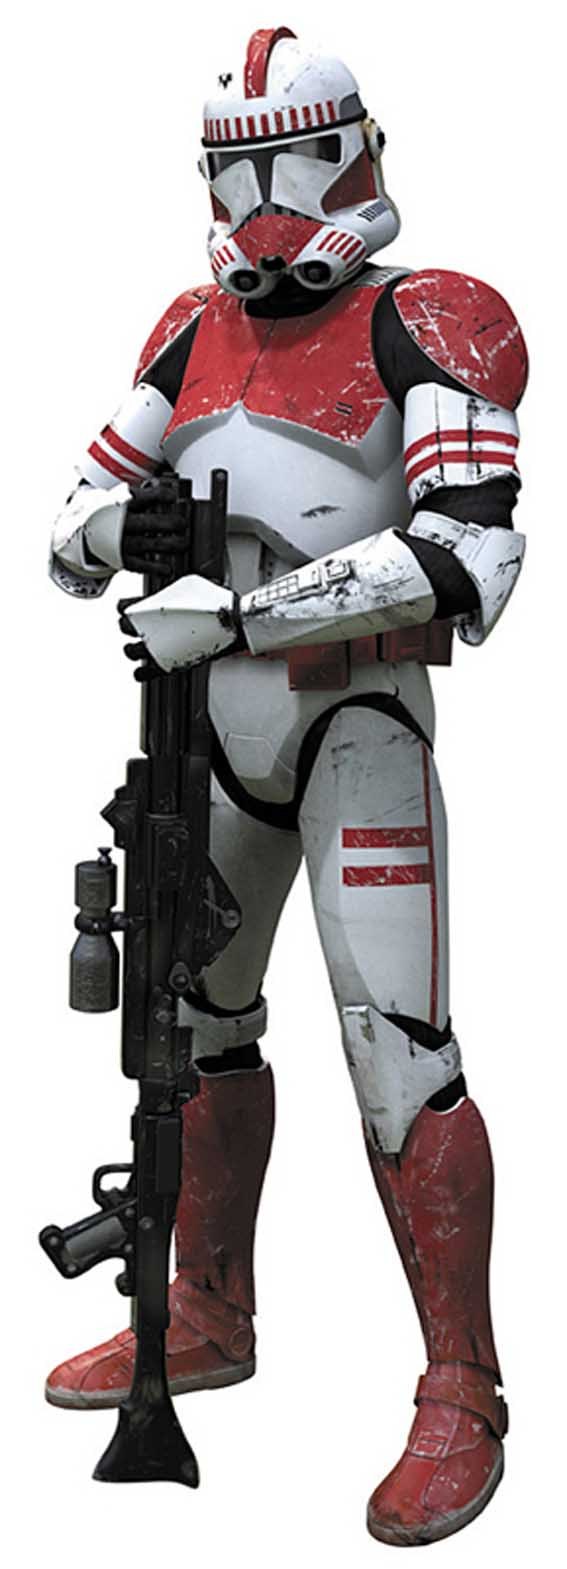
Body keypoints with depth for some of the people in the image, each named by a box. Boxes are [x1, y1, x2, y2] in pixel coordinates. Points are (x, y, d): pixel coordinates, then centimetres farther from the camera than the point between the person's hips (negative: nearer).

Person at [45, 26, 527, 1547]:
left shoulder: (419, 326, -10)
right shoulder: (196, 336, 10)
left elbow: (471, 555, -25)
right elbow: (74, 534, 13)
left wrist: (238, 611, -29)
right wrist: (123, 524, -13)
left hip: (357, 720, -7)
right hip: (217, 728, 7)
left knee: (396, 1043, -12)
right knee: (198, 1012, 17)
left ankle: (463, 1395, -2)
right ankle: (206, 1318, 36)